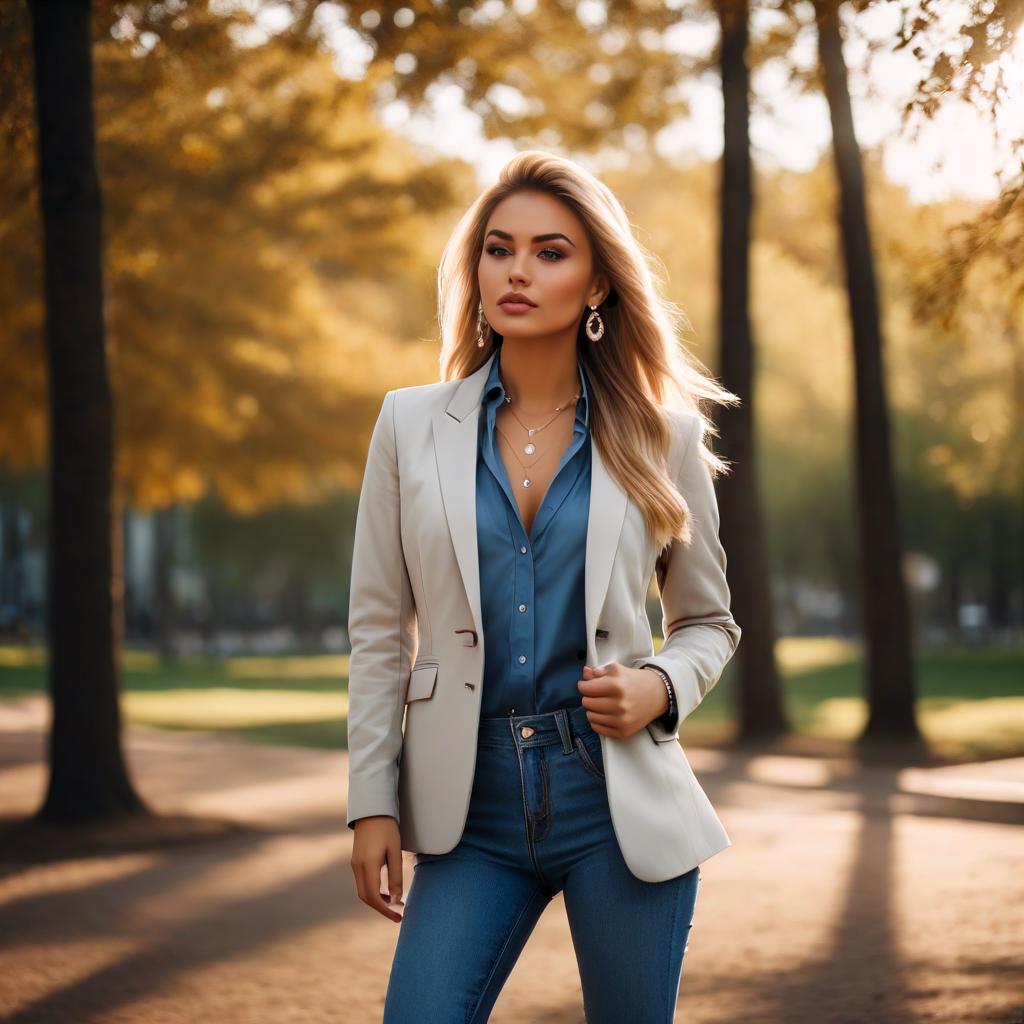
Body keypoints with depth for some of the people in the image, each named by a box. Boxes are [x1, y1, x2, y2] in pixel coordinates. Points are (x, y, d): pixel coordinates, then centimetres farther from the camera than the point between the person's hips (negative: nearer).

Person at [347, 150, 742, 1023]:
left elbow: (709, 621, 13)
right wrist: (373, 804, 1)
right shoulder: (412, 424, 4)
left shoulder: (661, 436, 3)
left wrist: (659, 689, -8)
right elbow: (379, 631, 6)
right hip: (473, 807, 1)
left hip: (619, 801, 0)